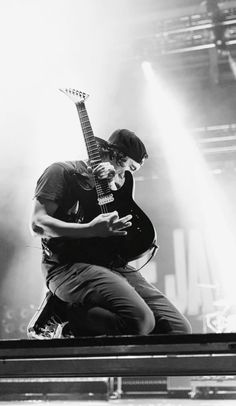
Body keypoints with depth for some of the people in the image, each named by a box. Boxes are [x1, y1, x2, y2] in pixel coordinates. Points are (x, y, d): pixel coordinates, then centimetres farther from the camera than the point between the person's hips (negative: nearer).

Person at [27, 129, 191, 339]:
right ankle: (63, 311, -7)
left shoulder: (115, 182, 25)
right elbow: (38, 223, -9)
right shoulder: (62, 172, 3)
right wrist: (91, 230, -19)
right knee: (140, 319, -30)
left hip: (114, 264, 8)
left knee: (179, 328, -4)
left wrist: (113, 182, -7)